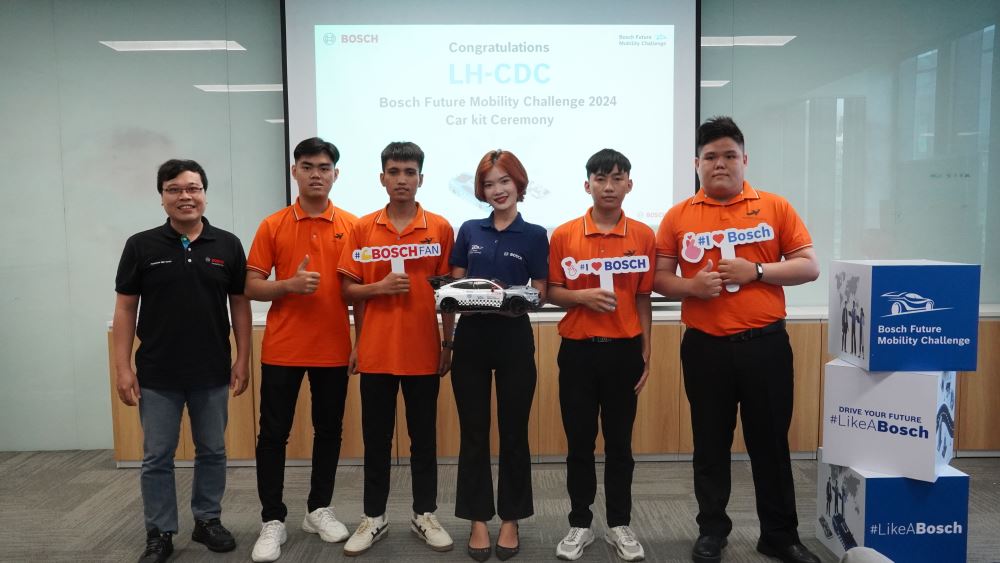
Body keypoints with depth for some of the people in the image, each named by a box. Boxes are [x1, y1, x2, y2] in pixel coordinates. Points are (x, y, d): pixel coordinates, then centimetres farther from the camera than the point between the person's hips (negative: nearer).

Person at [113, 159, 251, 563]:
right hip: (157, 375, -1)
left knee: (212, 451, 12)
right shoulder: (141, 246, -3)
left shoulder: (228, 245, 0)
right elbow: (125, 308, 0)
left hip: (213, 373, 1)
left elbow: (240, 304, 4)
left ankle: (208, 520, 29)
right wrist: (123, 367, -5)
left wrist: (243, 359, -1)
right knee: (157, 457, 8)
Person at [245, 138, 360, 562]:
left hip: (334, 349, 1)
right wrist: (291, 284, -18)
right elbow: (252, 287, 0)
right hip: (282, 348, -1)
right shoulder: (272, 226, 1)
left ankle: (319, 509, 27)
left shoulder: (351, 226, 2)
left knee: (329, 430, 11)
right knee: (273, 433, 4)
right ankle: (273, 520, 18)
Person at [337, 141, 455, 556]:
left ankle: (425, 515, 25)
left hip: (423, 351, 0)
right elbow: (348, 290, 3)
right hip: (376, 352, 1)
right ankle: (374, 517, 25)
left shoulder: (440, 228, 1)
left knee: (424, 438, 10)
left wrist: (449, 343, 3)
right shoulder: (362, 229, 1)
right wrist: (380, 286, -16)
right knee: (376, 439, 10)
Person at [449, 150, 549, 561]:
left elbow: (539, 293, -1)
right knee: (473, 433, 7)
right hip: (471, 339, 2)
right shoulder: (469, 231, 8)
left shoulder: (534, 235, 1)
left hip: (514, 340, -2)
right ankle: (478, 519, 20)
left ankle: (511, 519, 22)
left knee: (514, 432, 7)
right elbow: (454, 285, 9)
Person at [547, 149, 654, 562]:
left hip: (624, 350, 1)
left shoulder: (643, 236, 1)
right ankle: (580, 524, 23)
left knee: (619, 442, 10)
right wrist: (583, 297, -17)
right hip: (578, 350, 0)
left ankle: (620, 525, 24)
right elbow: (552, 293, 3)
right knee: (579, 442, 8)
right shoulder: (564, 235, -1)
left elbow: (643, 299, 5)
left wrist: (646, 353, 3)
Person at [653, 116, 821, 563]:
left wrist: (756, 271, -13)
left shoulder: (775, 207, 4)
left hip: (765, 344, 0)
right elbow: (659, 278, 5)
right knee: (711, 445, 11)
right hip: (705, 347, 0)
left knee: (770, 443, 10)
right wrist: (692, 285, -15)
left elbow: (809, 267, 1)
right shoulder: (679, 216, 4)